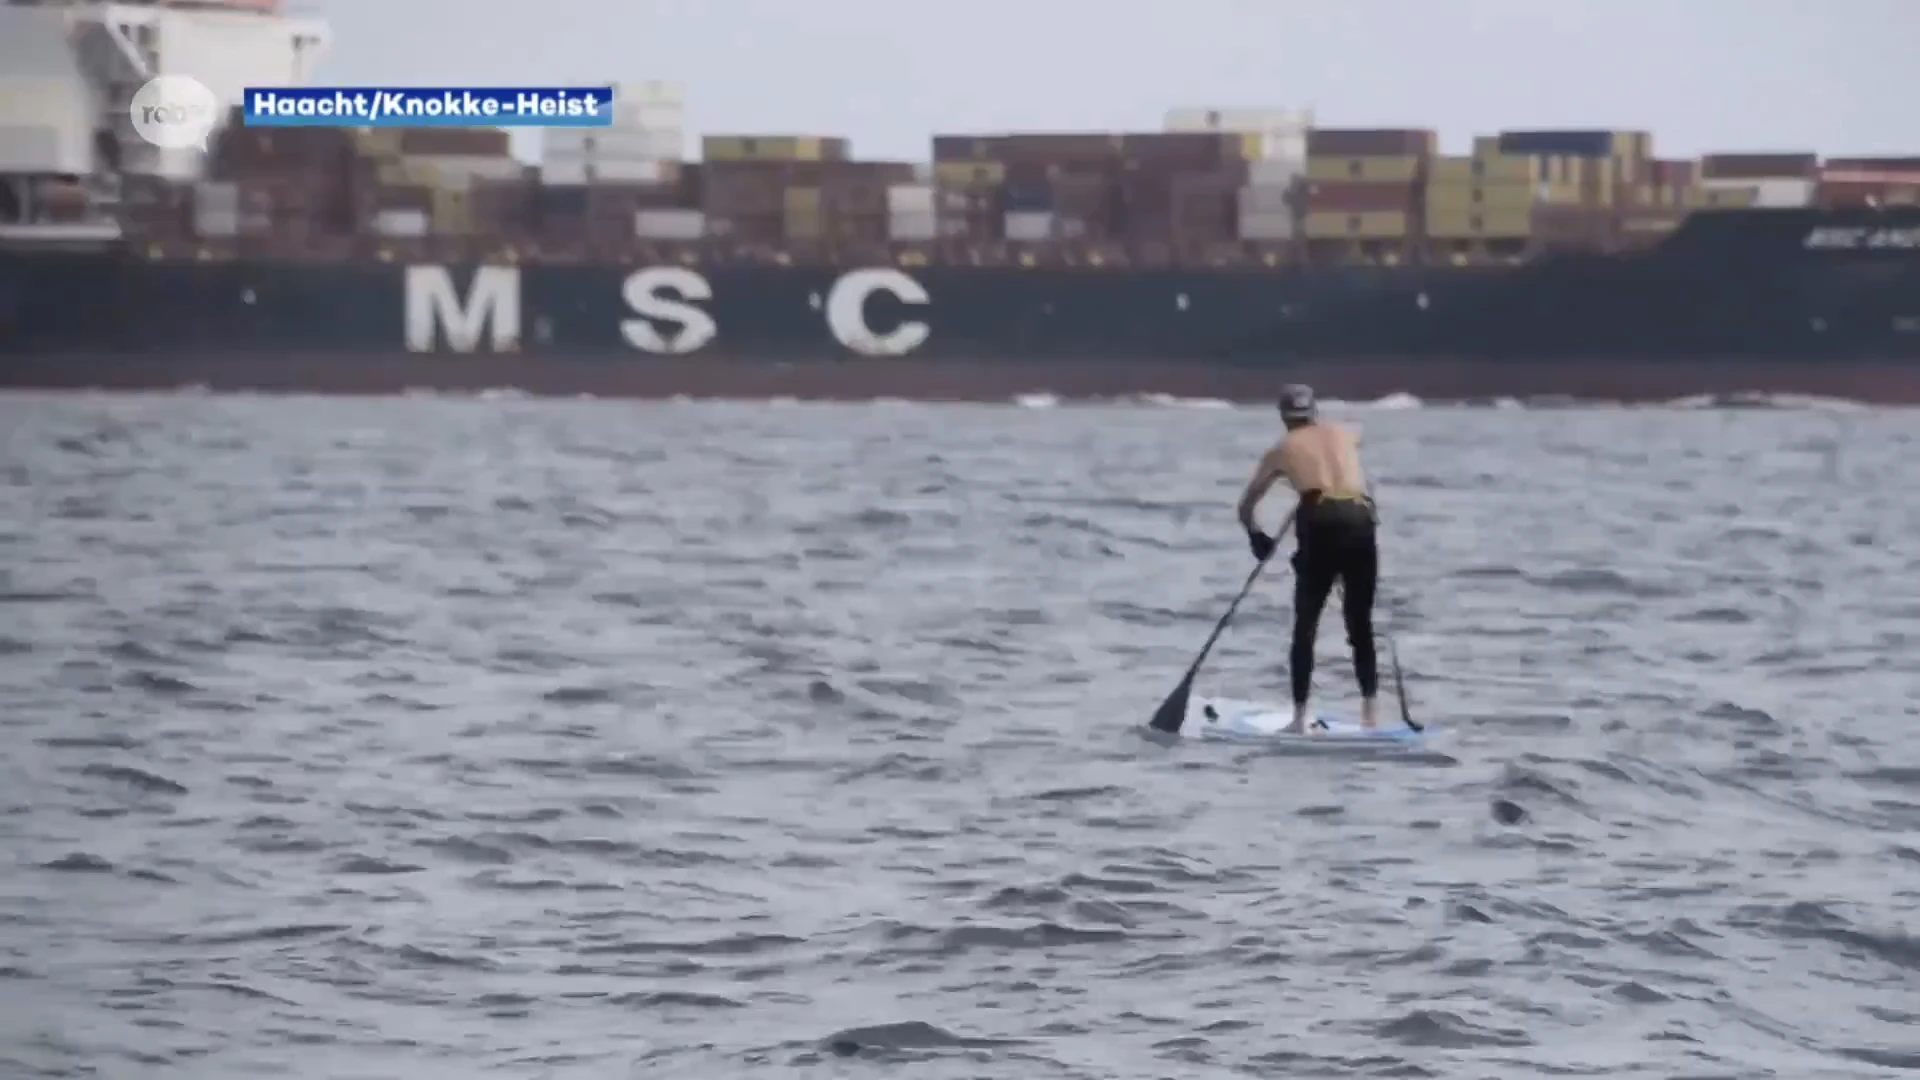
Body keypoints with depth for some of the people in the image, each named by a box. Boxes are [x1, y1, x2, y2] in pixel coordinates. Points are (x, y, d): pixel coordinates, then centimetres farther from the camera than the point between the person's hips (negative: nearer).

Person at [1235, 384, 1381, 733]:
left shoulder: (1282, 449, 20)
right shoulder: (1345, 435, 25)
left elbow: (1246, 508, 28)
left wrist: (1257, 537, 46)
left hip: (1321, 524, -2)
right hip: (1360, 521, 2)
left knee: (1305, 628, 6)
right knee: (1361, 626, 14)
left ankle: (1300, 717, 0)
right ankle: (1370, 712, 8)